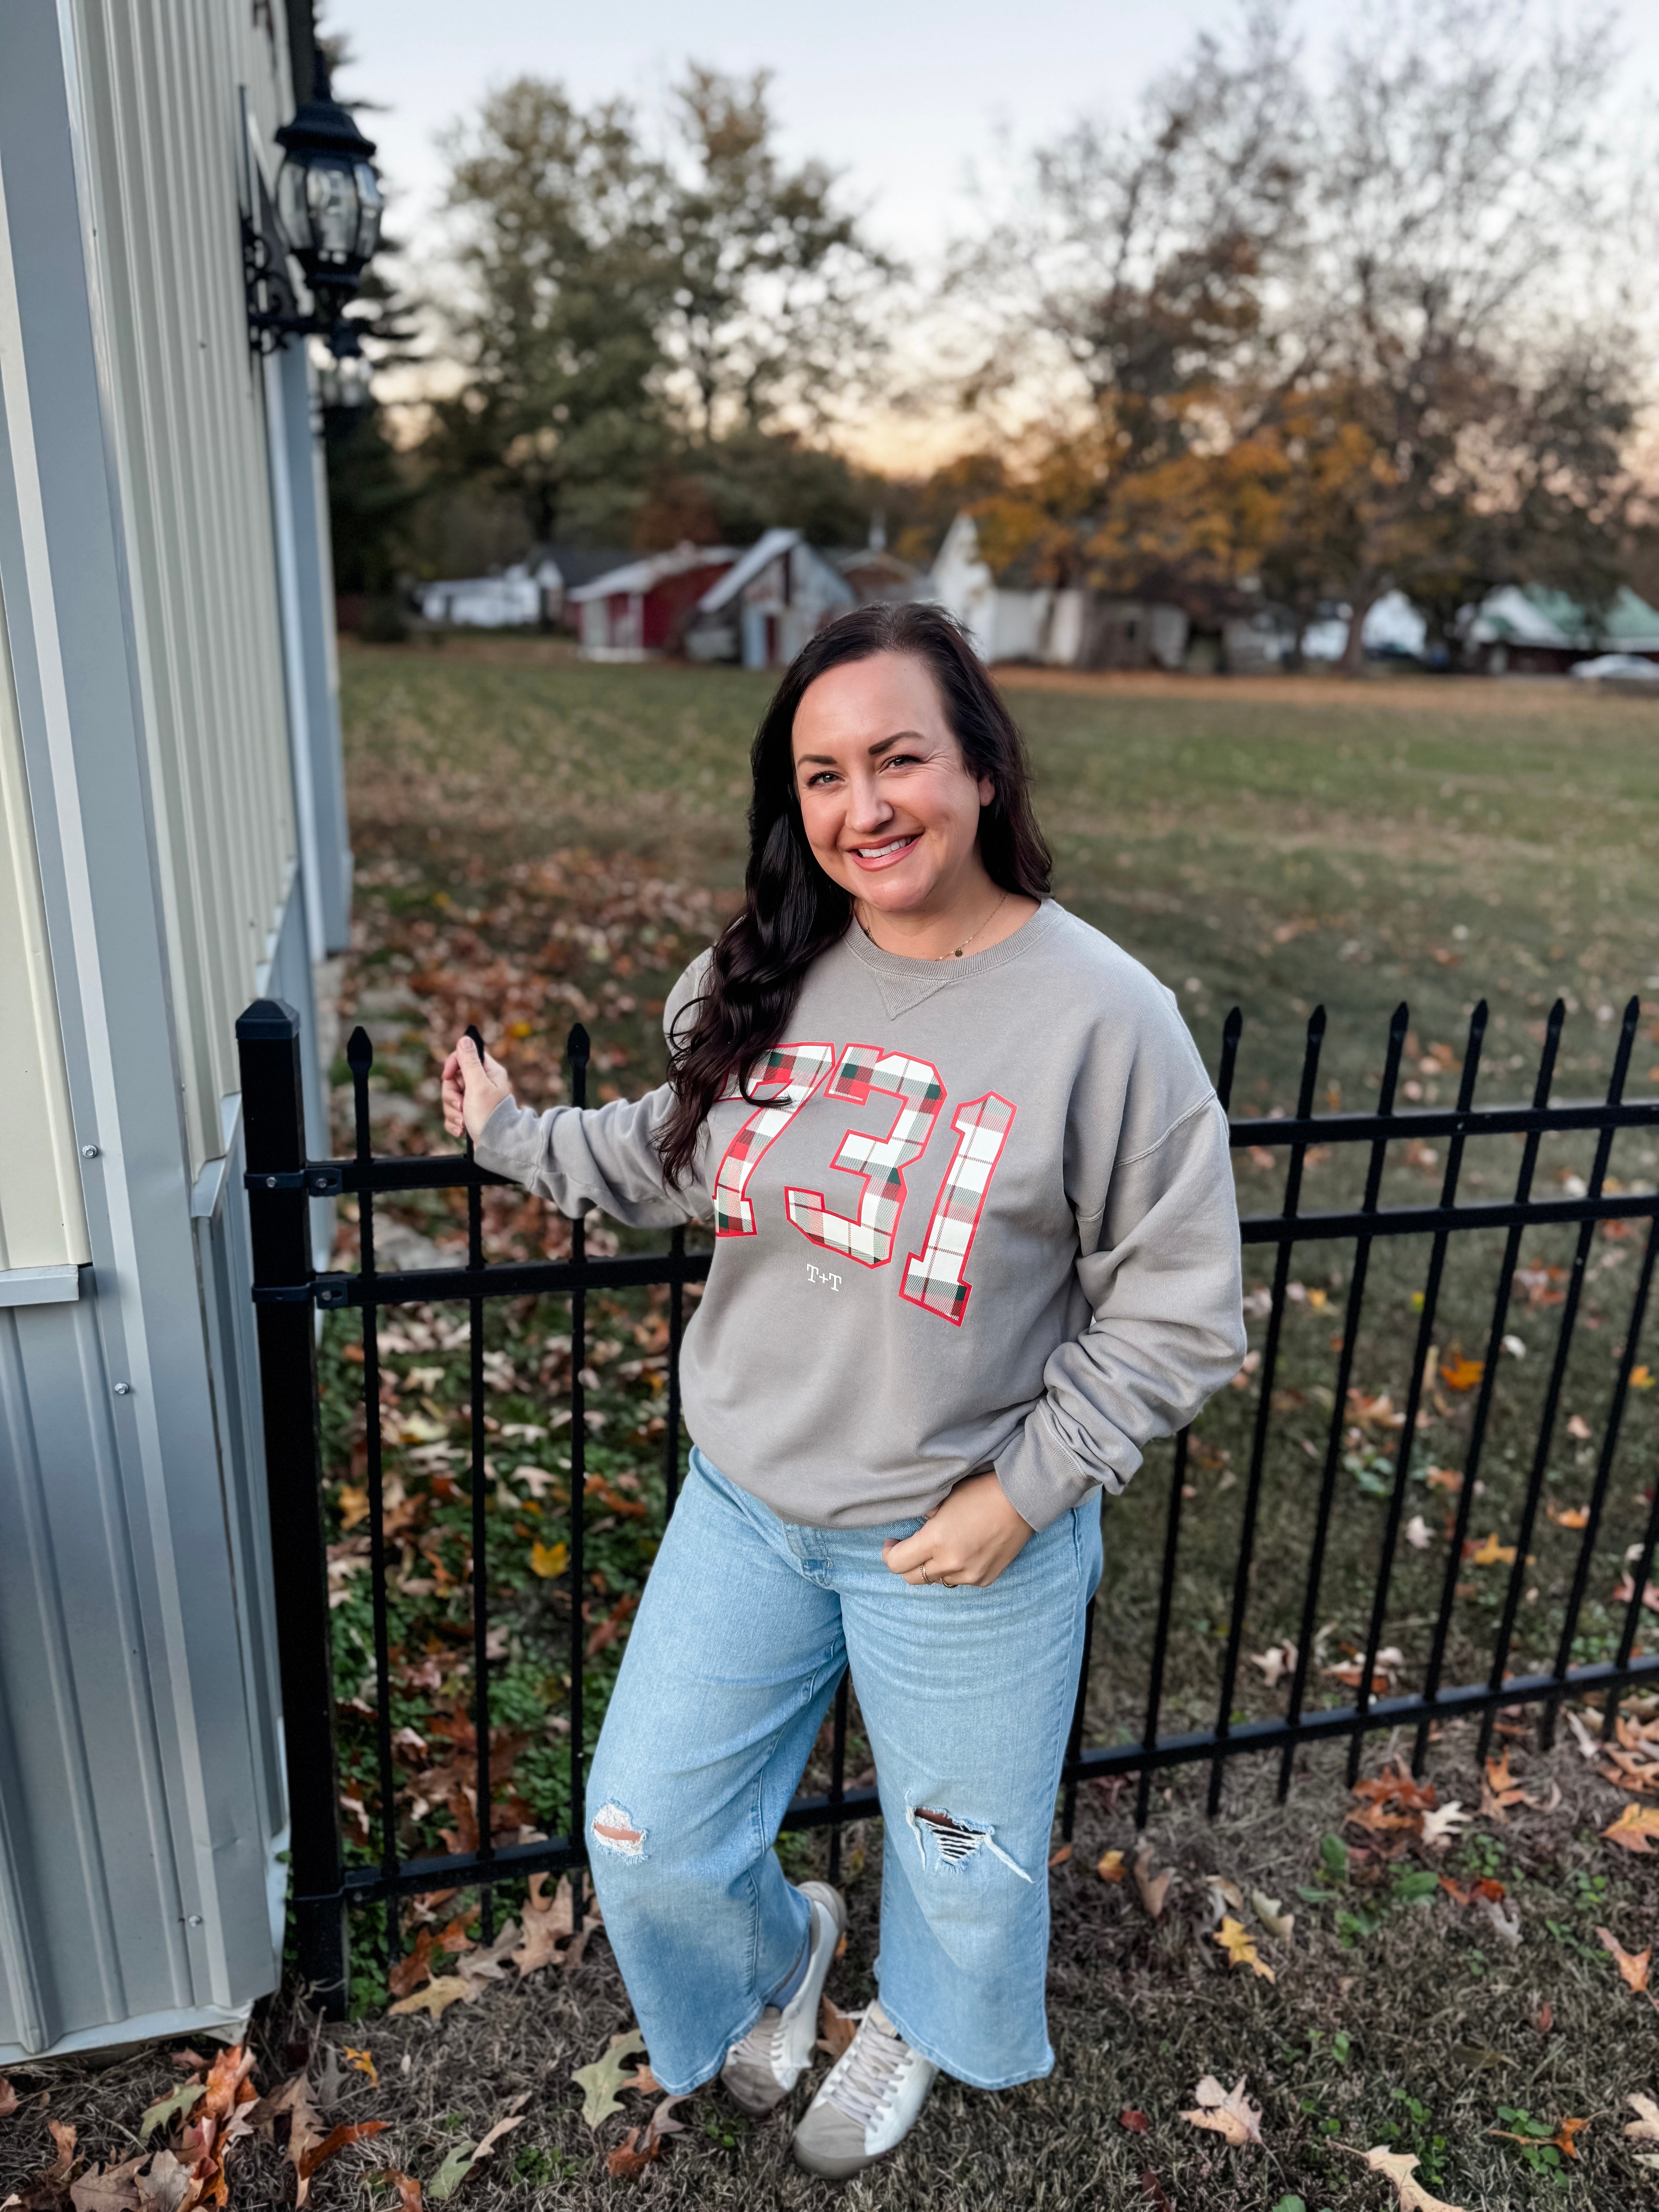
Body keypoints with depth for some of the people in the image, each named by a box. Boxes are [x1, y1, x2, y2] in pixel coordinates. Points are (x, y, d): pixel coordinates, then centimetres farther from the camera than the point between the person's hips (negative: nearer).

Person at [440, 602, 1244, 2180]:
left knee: (958, 1849, 24)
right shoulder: (767, 975, -7)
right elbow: (678, 1159, 12)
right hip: (747, 1504, 4)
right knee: (645, 1836, 18)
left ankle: (918, 2022, 62)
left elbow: (1177, 1318, -14)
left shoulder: (1102, 1015, -21)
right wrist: (514, 1139, 9)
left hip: (967, 1535, -3)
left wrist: (1023, 1488, -16)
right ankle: (779, 1951, 55)